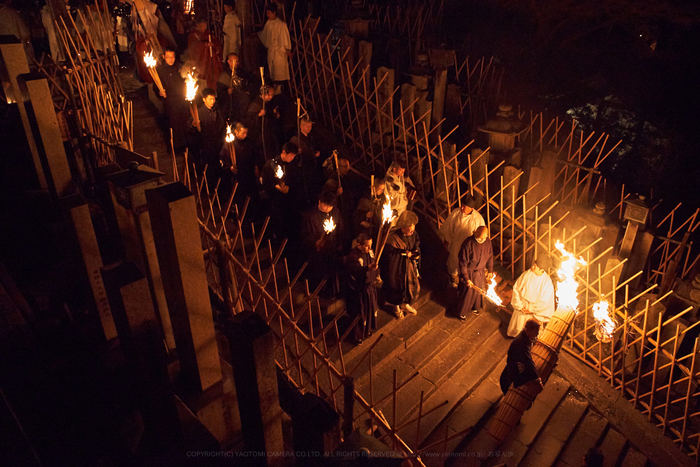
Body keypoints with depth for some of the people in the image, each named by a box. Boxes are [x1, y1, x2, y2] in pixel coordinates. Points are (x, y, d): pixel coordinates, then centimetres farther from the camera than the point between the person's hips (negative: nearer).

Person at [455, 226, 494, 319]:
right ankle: (461, 312, 33)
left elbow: (490, 257, 5)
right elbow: (463, 263, -23)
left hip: (481, 272, 5)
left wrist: (490, 271, 13)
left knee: (479, 290, 23)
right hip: (469, 272, -5)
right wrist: (466, 279, -20)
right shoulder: (468, 244, -30)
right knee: (467, 293, 10)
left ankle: (475, 307, 50)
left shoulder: (488, 241, -14)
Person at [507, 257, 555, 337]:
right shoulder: (526, 275, -16)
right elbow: (516, 289, -9)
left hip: (534, 312, -2)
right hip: (522, 307, 2)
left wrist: (531, 309, -16)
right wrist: (520, 305, -12)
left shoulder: (547, 281, -21)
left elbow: (545, 301, -17)